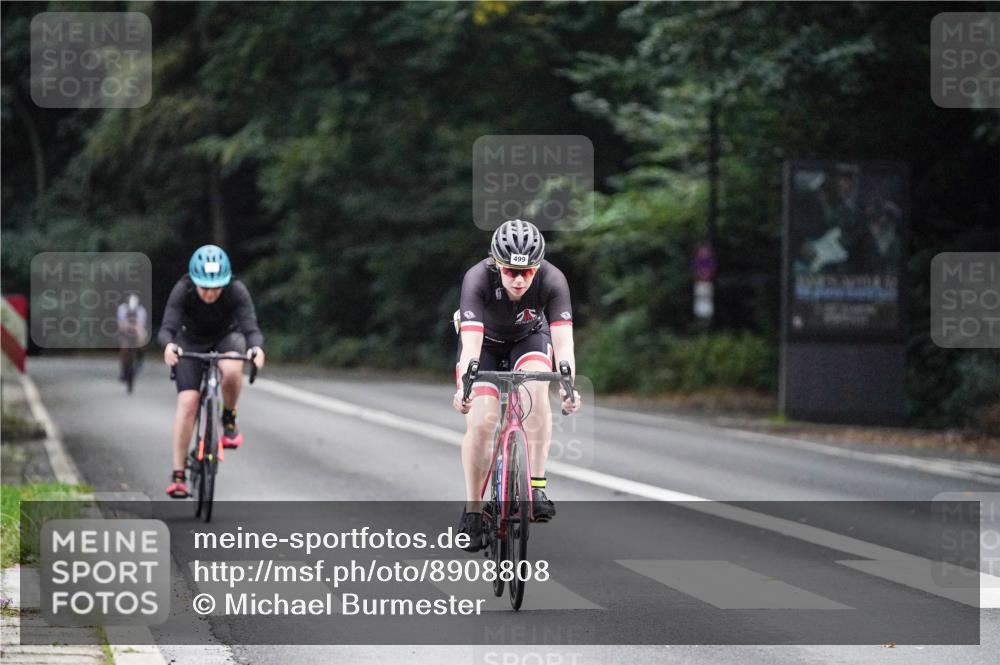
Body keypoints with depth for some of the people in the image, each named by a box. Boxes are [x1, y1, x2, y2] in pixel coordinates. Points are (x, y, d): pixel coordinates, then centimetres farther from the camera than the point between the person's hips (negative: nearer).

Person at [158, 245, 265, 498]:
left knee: (232, 372, -35)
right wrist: (169, 345, -61)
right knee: (187, 401, -16)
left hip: (226, 337, 0)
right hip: (191, 341, 0)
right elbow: (167, 328, -38)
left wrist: (257, 348, -60)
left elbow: (251, 327, -38)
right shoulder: (182, 291, -31)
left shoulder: (237, 291, -31)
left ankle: (229, 419, -4)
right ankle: (178, 475, -11)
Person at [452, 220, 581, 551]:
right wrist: (464, 388, -60)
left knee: (535, 388, -30)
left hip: (529, 336, 1)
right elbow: (471, 345, -44)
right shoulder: (478, 279, -36)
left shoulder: (552, 280, -32)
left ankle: (536, 486, -23)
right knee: (480, 421, -17)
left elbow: (563, 342, -39)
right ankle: (472, 510, -1)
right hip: (486, 340, -1)